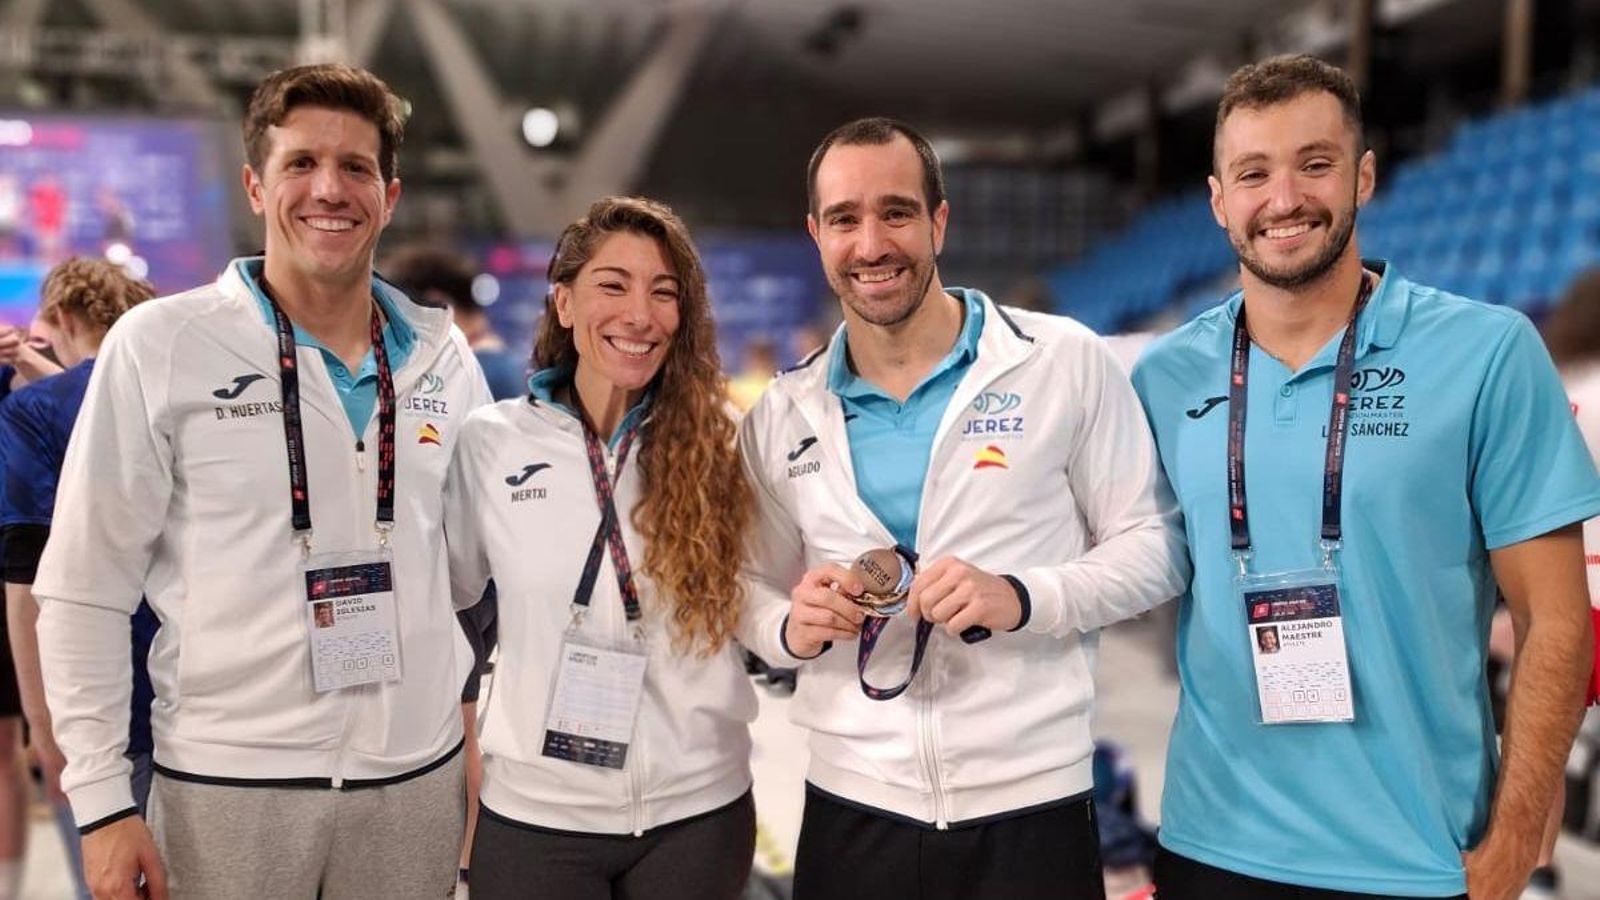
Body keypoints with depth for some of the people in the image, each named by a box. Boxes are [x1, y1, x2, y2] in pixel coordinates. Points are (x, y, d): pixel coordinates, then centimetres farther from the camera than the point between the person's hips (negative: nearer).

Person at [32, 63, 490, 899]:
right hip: (227, 782, -2)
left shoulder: (443, 355, 3)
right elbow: (82, 591, -4)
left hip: (418, 773, 3)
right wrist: (101, 798, -7)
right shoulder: (158, 345, -7)